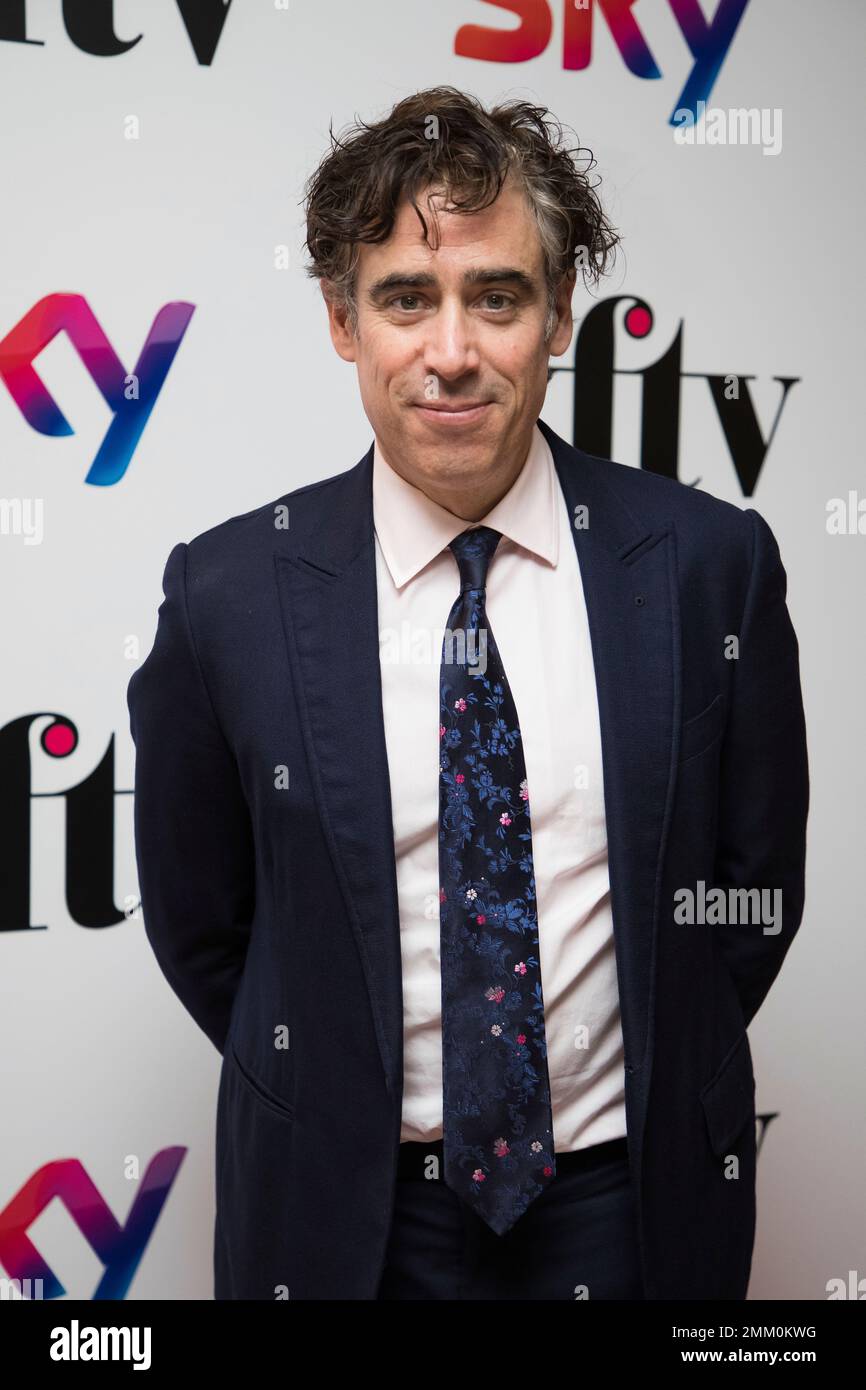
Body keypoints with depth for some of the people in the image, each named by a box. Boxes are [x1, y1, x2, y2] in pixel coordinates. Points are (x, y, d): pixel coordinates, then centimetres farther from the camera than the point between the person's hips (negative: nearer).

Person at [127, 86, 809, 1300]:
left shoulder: (712, 562, -10)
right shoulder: (228, 596, -12)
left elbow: (755, 881, 0)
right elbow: (197, 922, -1)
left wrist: (659, 1086, 2)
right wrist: (337, 1099, 2)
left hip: (634, 1202, 1)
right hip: (348, 1212, 0)